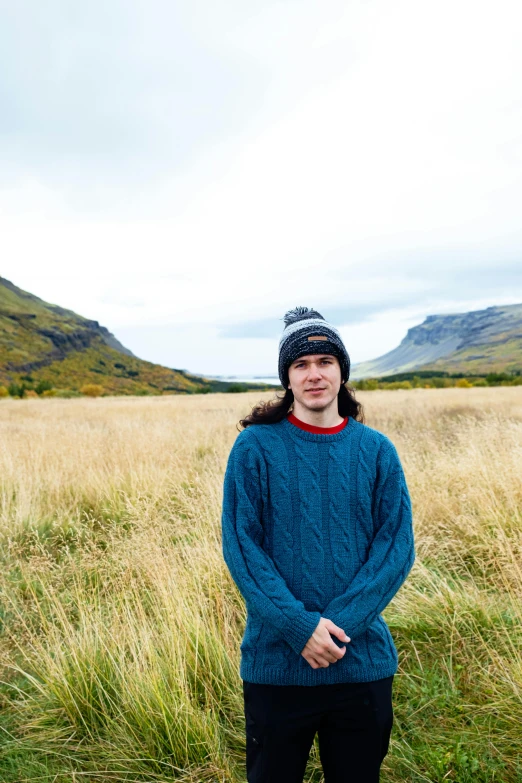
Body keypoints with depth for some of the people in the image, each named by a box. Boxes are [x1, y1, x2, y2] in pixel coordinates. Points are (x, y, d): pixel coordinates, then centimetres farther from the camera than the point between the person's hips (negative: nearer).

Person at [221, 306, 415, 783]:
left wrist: (341, 623, -16)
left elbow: (397, 546, -5)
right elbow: (240, 546, -10)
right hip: (276, 663, -1)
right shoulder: (255, 447, -7)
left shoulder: (377, 451, -1)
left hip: (364, 662, 2)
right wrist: (300, 625, -18)